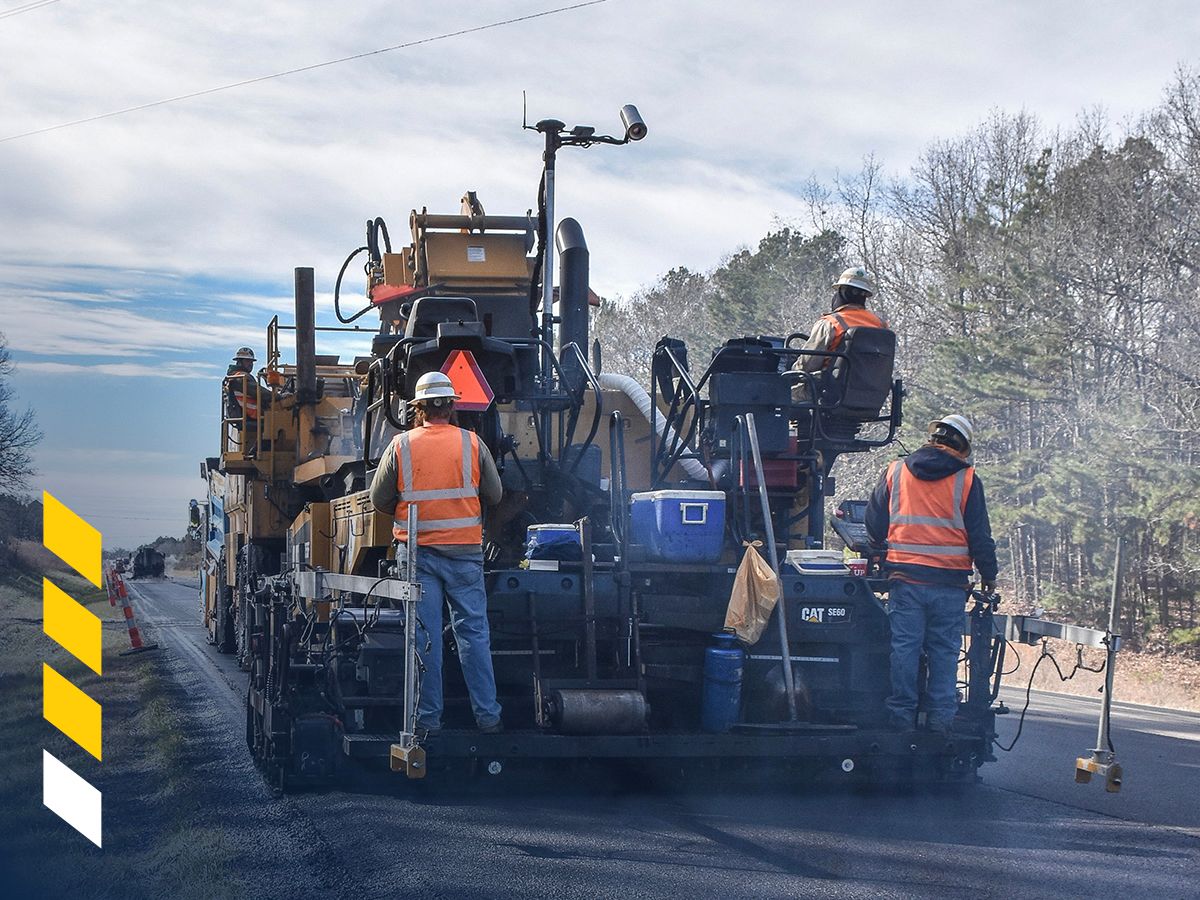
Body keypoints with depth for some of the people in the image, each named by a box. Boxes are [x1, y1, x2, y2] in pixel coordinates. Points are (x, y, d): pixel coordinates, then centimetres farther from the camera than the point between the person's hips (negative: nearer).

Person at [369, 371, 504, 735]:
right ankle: (487, 716, 6)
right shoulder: (472, 444, -1)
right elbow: (495, 495, 7)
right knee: (474, 633, 5)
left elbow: (379, 500, 3)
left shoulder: (401, 446, -2)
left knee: (424, 636, 3)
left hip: (416, 551, 0)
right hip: (465, 552, 0)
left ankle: (427, 716, 4)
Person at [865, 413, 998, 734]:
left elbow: (875, 524, 13)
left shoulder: (895, 471, 5)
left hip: (904, 577, 1)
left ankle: (901, 716, 4)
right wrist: (989, 575, 14)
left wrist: (884, 552, 31)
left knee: (904, 647, 5)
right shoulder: (966, 479, -1)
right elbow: (979, 535, 2)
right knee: (944, 651, 5)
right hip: (950, 581, -1)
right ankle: (941, 718, 4)